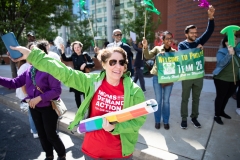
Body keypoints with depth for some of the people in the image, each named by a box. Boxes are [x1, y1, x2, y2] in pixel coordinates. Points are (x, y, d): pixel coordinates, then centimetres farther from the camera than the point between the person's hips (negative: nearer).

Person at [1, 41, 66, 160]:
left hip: (48, 108, -7)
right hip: (34, 107, 7)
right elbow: (15, 83, 1)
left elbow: (57, 90, -24)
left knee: (51, 134, 6)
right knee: (41, 134, 20)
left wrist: (39, 98, -25)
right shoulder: (29, 70, 2)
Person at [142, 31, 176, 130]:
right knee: (158, 100, 6)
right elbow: (148, 56, -9)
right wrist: (145, 47, -23)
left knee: (166, 100, 9)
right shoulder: (157, 48, 3)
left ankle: (166, 121, 26)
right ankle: (157, 121, 23)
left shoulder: (174, 51, 8)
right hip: (157, 77, -1)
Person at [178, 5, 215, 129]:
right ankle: (184, 118, 19)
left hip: (199, 75, 4)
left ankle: (194, 117, 29)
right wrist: (196, 49, -21)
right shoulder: (182, 44, -2)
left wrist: (211, 17, -16)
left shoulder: (199, 41, 7)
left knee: (196, 98, 14)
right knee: (185, 98, 7)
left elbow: (209, 31, -3)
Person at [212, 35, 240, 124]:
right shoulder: (221, 52, -13)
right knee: (220, 97, 2)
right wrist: (230, 54, -40)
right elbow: (221, 63, -30)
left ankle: (221, 111, 37)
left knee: (227, 96, 18)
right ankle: (216, 115, 15)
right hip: (222, 79, -6)